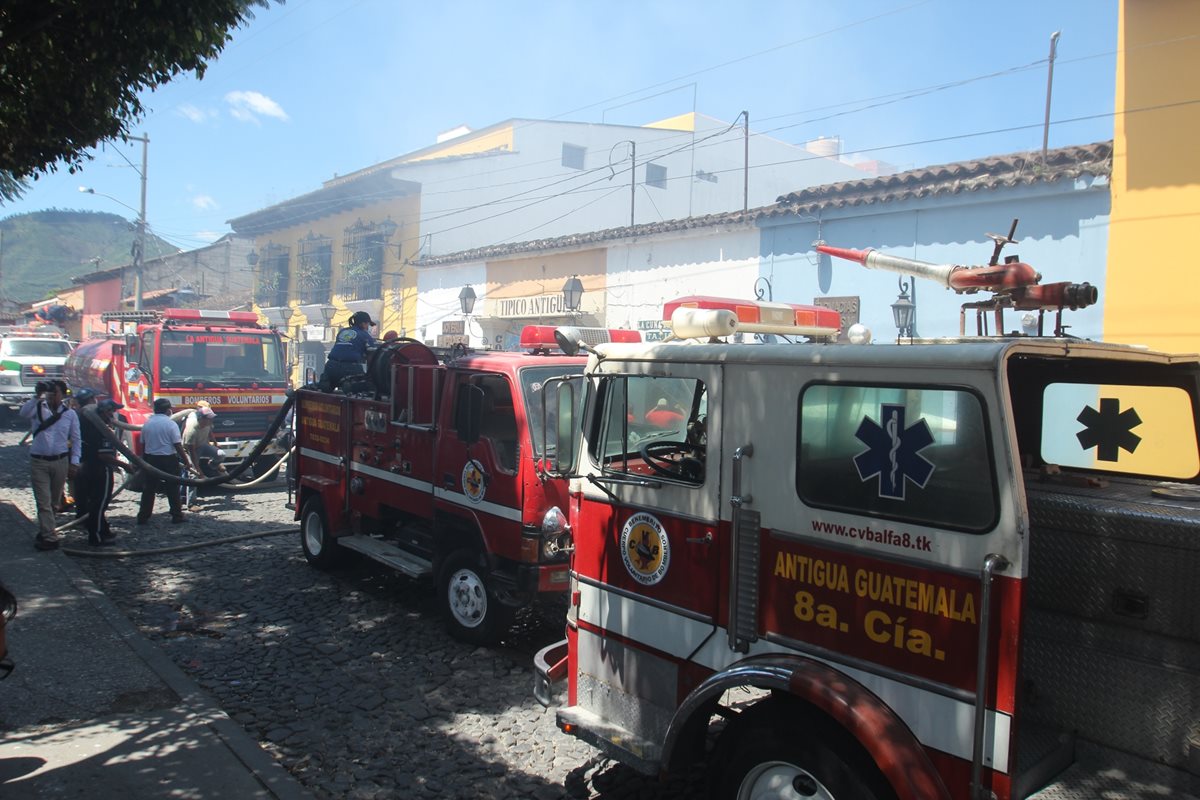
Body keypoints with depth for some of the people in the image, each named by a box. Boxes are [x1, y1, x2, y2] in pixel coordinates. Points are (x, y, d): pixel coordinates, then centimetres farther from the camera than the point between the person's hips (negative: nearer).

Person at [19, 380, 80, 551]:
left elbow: (75, 439, 5)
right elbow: (23, 413, -24)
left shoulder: (70, 414, 3)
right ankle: (49, 537, -2)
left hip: (60, 461, 2)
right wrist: (37, 397, -30)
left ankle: (44, 530, 31)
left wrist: (74, 462, 0)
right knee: (44, 501, -4)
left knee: (54, 500, 13)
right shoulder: (38, 408, -1)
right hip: (38, 461, -2)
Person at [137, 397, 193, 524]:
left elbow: (143, 444, 10)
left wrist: (144, 461, 21)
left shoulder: (147, 424, 4)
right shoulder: (171, 424, -10)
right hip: (168, 459, -4)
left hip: (150, 459, 4)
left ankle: (143, 517, 13)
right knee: (173, 489, 5)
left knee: (148, 489, 11)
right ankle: (177, 516, 9)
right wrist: (186, 461, -7)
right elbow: (178, 445, -13)